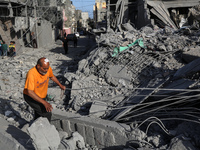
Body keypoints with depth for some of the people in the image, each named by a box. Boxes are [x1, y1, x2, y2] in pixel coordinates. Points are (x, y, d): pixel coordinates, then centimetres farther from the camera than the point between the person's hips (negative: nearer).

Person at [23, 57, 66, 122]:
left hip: (41, 96, 7)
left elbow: (52, 76, 12)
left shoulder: (48, 69, -14)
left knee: (38, 116, 22)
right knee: (47, 114, -18)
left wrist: (60, 85, 16)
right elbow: (30, 92, -37)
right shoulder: (31, 74, -33)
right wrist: (44, 102, -42)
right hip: (30, 97, -7)